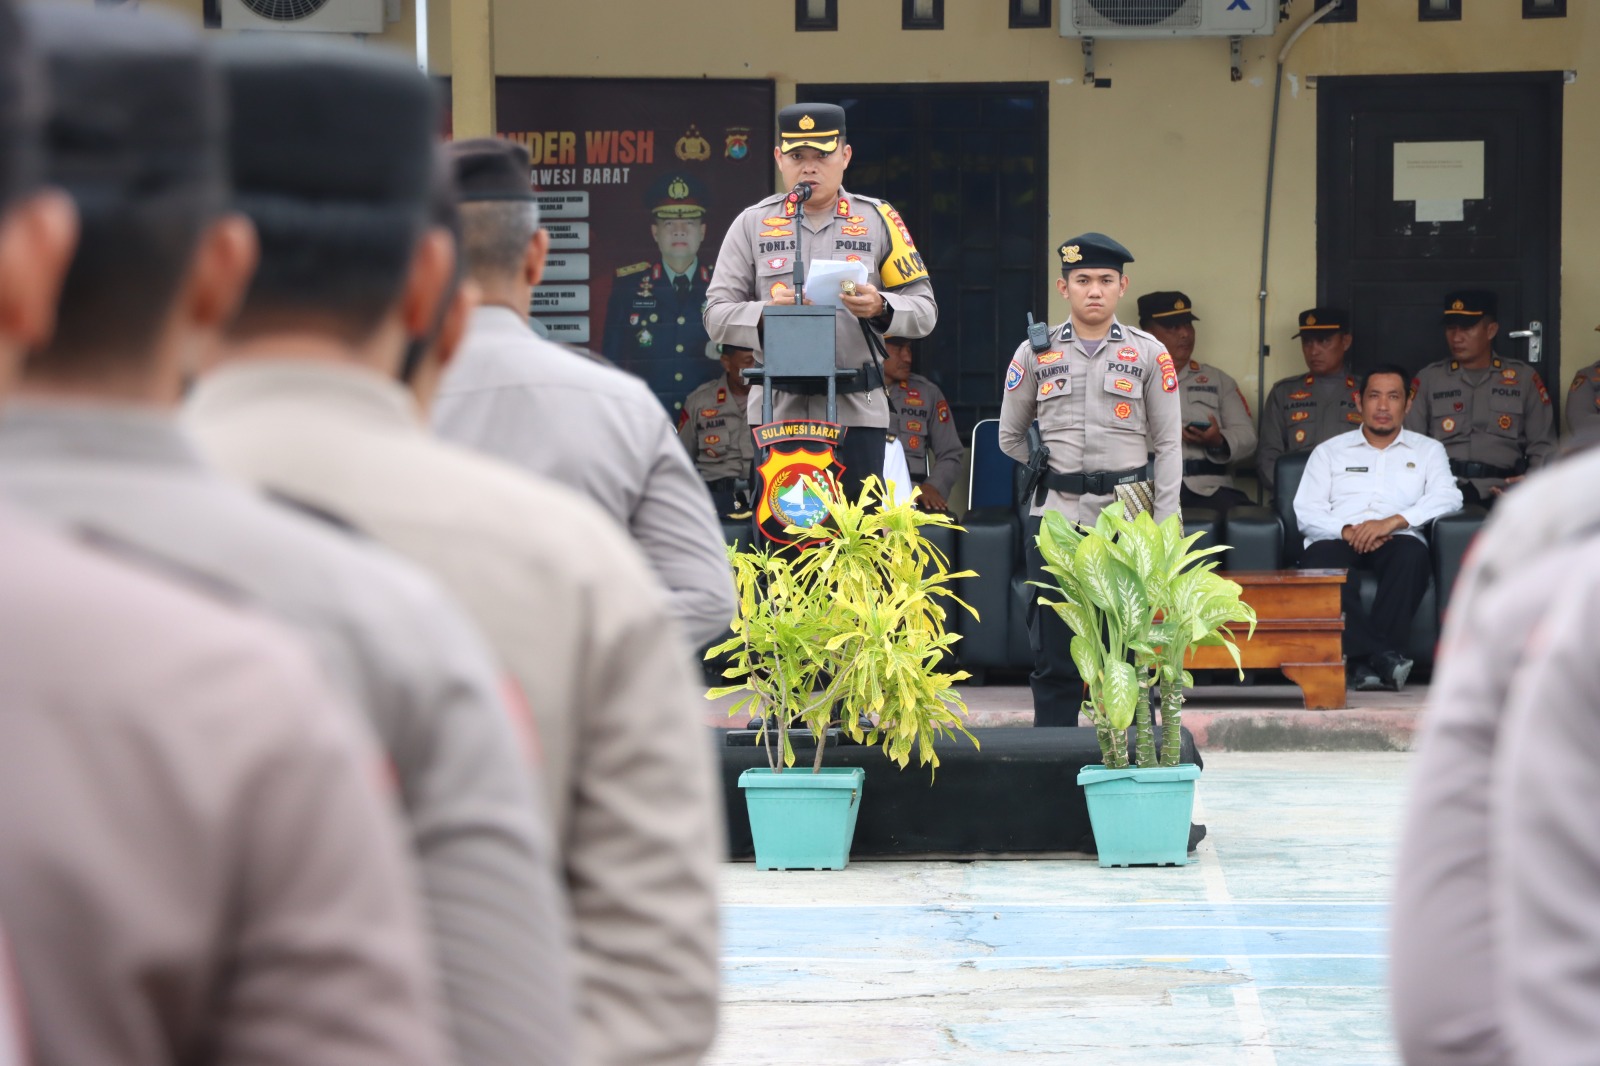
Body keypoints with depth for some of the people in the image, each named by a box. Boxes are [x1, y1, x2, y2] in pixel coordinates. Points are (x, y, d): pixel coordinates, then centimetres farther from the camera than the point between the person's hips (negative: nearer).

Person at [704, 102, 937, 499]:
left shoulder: (878, 220, 8)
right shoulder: (752, 224, 10)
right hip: (777, 409, 1)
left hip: (857, 410, 0)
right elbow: (716, 316, 5)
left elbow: (925, 312, 7)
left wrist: (880, 308, -15)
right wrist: (765, 313, -16)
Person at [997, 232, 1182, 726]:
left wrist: (1164, 526, -3)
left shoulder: (1148, 354, 6)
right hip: (1054, 519, 1)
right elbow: (1010, 438, 16)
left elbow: (1168, 445, 4)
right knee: (1054, 654, 1)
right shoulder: (1035, 354, 8)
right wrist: (1056, 472, 9)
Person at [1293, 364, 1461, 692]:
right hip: (1340, 540, 0)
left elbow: (1448, 497, 2)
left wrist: (1393, 522, -15)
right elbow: (1306, 511, 9)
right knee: (1321, 561, -37)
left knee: (1412, 554, -38)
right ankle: (1383, 657, -44)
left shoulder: (1427, 451, 22)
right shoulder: (1329, 452, 23)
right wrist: (1347, 531, -13)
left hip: (1396, 540, 0)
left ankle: (1365, 662, -39)